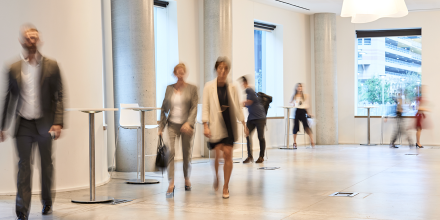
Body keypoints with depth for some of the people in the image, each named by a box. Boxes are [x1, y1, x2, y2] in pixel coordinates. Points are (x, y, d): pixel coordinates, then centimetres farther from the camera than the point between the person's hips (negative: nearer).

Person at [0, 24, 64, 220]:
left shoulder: (51, 66, 1)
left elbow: (59, 96, -2)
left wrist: (58, 122, -13)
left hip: (44, 123, 0)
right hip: (23, 124, 0)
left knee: (46, 165, 12)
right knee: (24, 166, -4)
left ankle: (47, 202, 31)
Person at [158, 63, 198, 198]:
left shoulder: (191, 89, 1)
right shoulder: (169, 88, 8)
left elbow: (194, 107, -6)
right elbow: (164, 108, 12)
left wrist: (189, 122, -21)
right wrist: (161, 126, 7)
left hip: (186, 125, -1)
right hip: (172, 124, 1)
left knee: (186, 153, 8)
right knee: (170, 151, -15)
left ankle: (187, 179, 32)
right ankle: (171, 184, -15)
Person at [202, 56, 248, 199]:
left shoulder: (231, 88, 7)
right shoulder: (209, 87, 0)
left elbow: (237, 107, 12)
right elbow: (205, 107, -1)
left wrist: (244, 124, 9)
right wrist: (205, 126, -9)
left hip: (229, 124, 2)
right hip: (216, 124, -2)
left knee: (228, 154, -5)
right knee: (218, 154, -5)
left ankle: (226, 187, 5)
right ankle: (216, 176, 27)